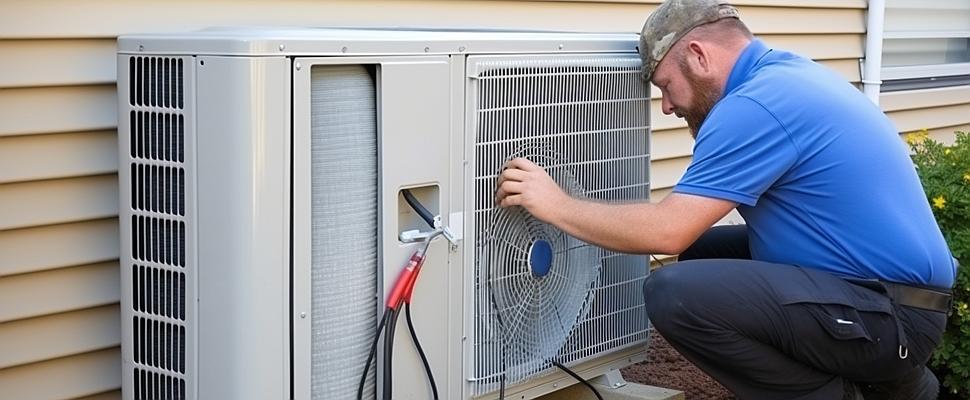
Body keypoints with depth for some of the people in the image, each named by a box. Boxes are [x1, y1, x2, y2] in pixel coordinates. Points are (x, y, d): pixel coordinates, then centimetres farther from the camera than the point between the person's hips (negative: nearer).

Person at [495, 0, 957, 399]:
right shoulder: (788, 73, 12)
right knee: (702, 254, 20)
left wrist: (556, 205, -9)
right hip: (886, 285, 10)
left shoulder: (757, 104, -18)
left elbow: (667, 231, -20)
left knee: (675, 293, -23)